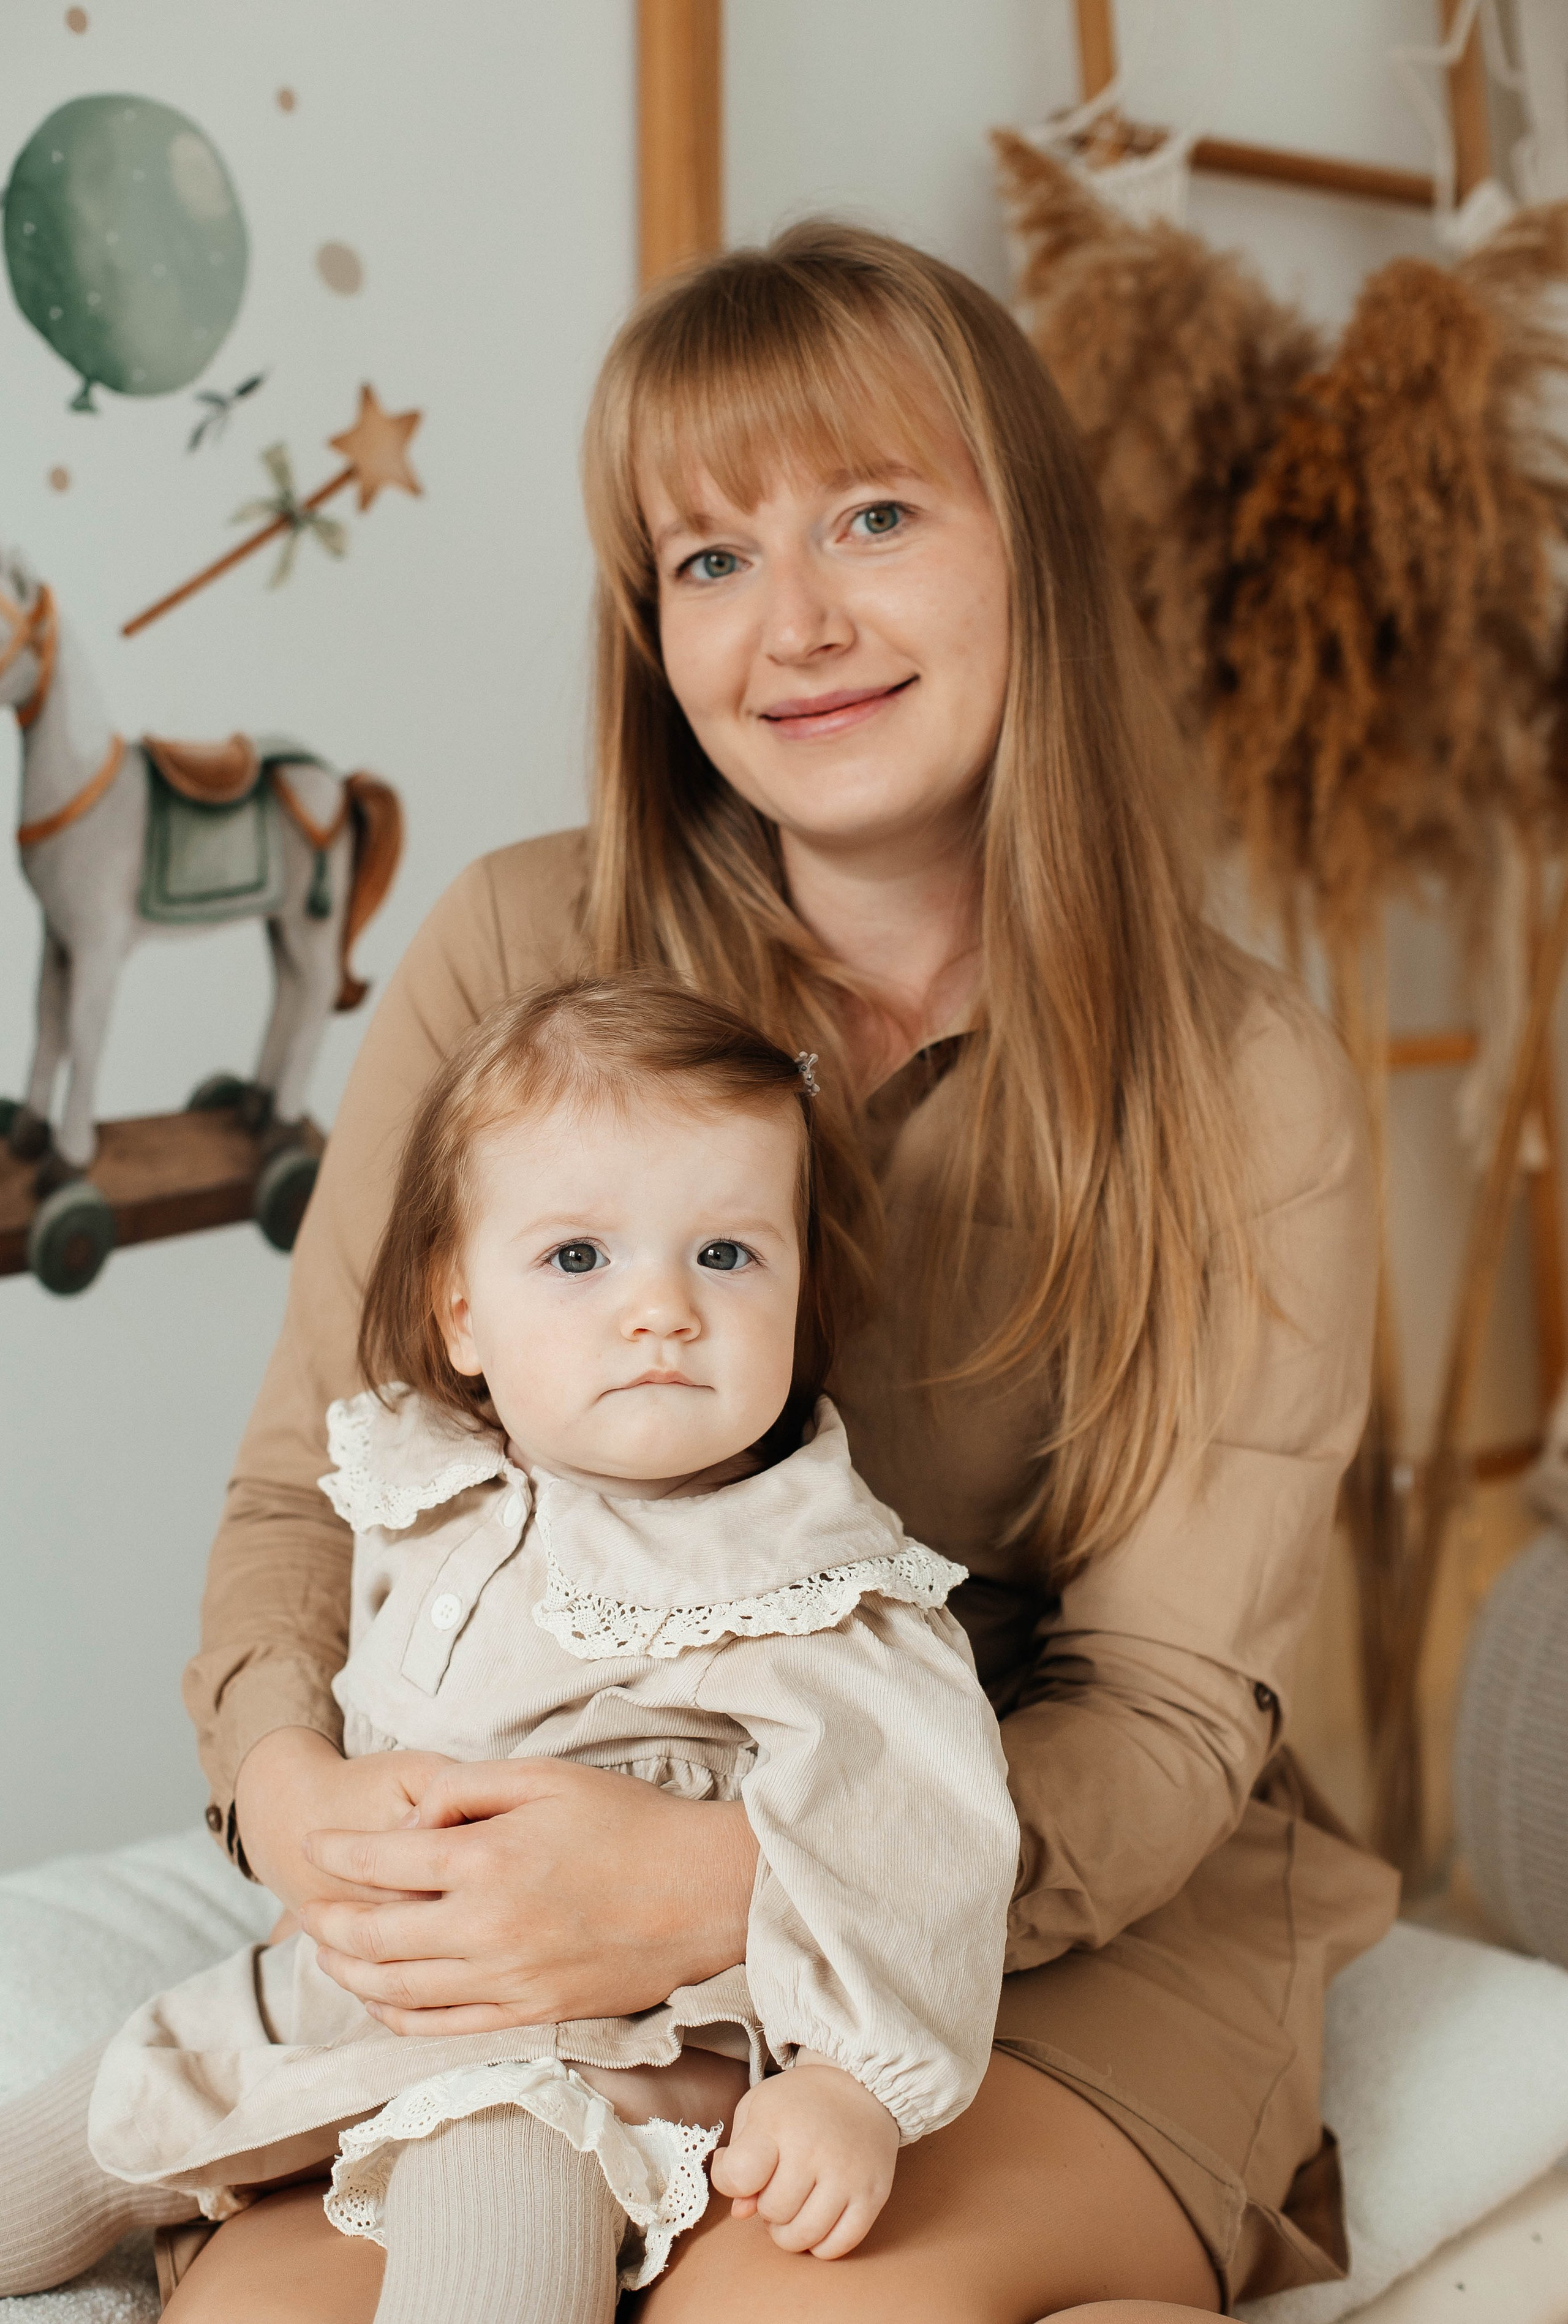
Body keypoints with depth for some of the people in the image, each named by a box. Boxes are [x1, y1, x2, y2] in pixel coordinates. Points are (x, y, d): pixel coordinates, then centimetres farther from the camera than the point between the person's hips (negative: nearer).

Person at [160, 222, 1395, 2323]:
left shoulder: (1248, 1098, -8)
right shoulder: (524, 955, -5)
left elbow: (1163, 1718, -12)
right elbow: (308, 1482, 0)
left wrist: (726, 1889, -30)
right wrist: (286, 1774, -22)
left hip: (1087, 1935, -1)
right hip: (564, 1889, 2)